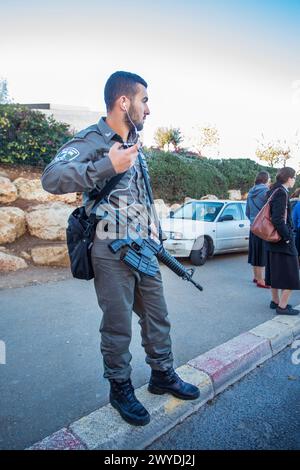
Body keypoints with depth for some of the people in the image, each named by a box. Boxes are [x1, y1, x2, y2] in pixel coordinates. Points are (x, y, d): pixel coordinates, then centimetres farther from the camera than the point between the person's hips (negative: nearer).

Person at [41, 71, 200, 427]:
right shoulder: (90, 140, -9)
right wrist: (107, 166, -30)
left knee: (157, 316, 15)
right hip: (111, 255, -7)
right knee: (118, 326, 5)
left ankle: (162, 375, 36)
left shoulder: (136, 145, 15)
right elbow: (51, 178, -24)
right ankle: (120, 388, 29)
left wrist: (152, 223, 14)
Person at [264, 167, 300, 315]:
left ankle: (275, 301, 29)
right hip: (283, 241, -10)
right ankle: (282, 306, 7)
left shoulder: (273, 191, 11)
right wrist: (287, 237, -18)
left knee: (276, 271, 18)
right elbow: (278, 219, -26)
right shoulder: (282, 193, -18)